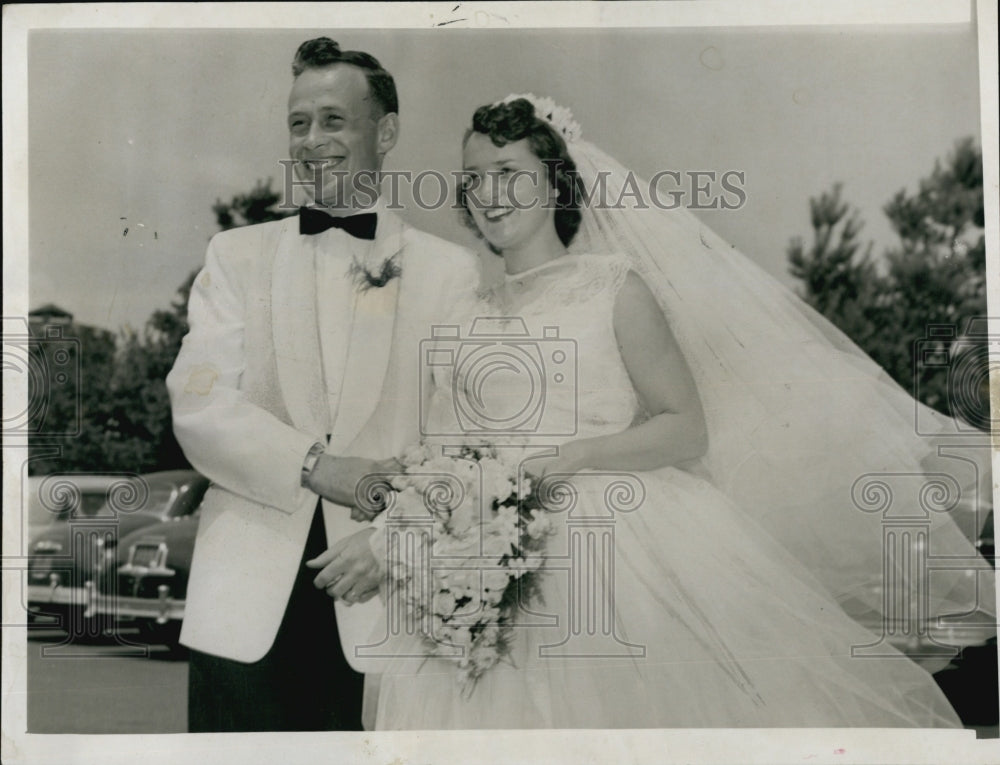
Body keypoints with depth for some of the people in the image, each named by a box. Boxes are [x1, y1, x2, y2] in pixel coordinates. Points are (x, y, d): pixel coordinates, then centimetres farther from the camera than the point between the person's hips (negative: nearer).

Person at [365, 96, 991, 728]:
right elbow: (452, 457, 14)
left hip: (623, 537, -3)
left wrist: (570, 456, -16)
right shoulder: (469, 320, 11)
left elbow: (687, 430, -4)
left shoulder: (613, 286, 0)